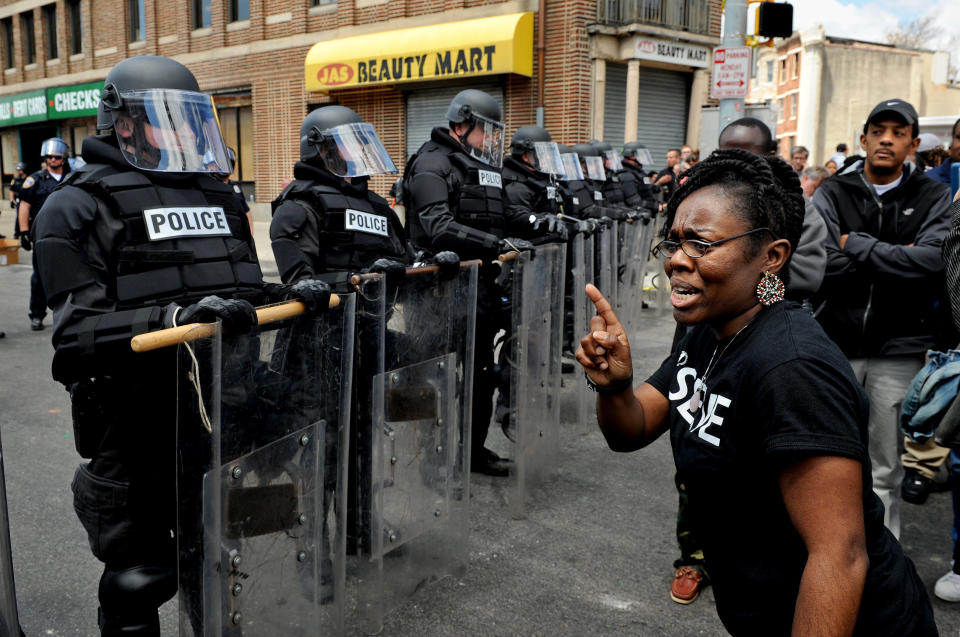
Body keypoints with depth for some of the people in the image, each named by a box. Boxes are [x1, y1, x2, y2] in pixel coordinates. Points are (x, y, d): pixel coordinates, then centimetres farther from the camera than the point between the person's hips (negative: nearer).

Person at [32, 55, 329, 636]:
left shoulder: (216, 193, 13)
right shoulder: (80, 207, -7)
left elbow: (246, 295, 20)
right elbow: (79, 330, -18)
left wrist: (291, 297, -1)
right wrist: (176, 318, -33)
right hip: (139, 433, -6)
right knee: (141, 577, 10)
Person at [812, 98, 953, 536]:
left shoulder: (933, 197, 2)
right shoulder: (833, 193, 1)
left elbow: (933, 259, -17)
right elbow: (823, 262, -14)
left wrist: (856, 245, -12)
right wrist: (895, 259, -13)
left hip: (900, 348, 0)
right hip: (836, 341, 0)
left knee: (883, 471, 10)